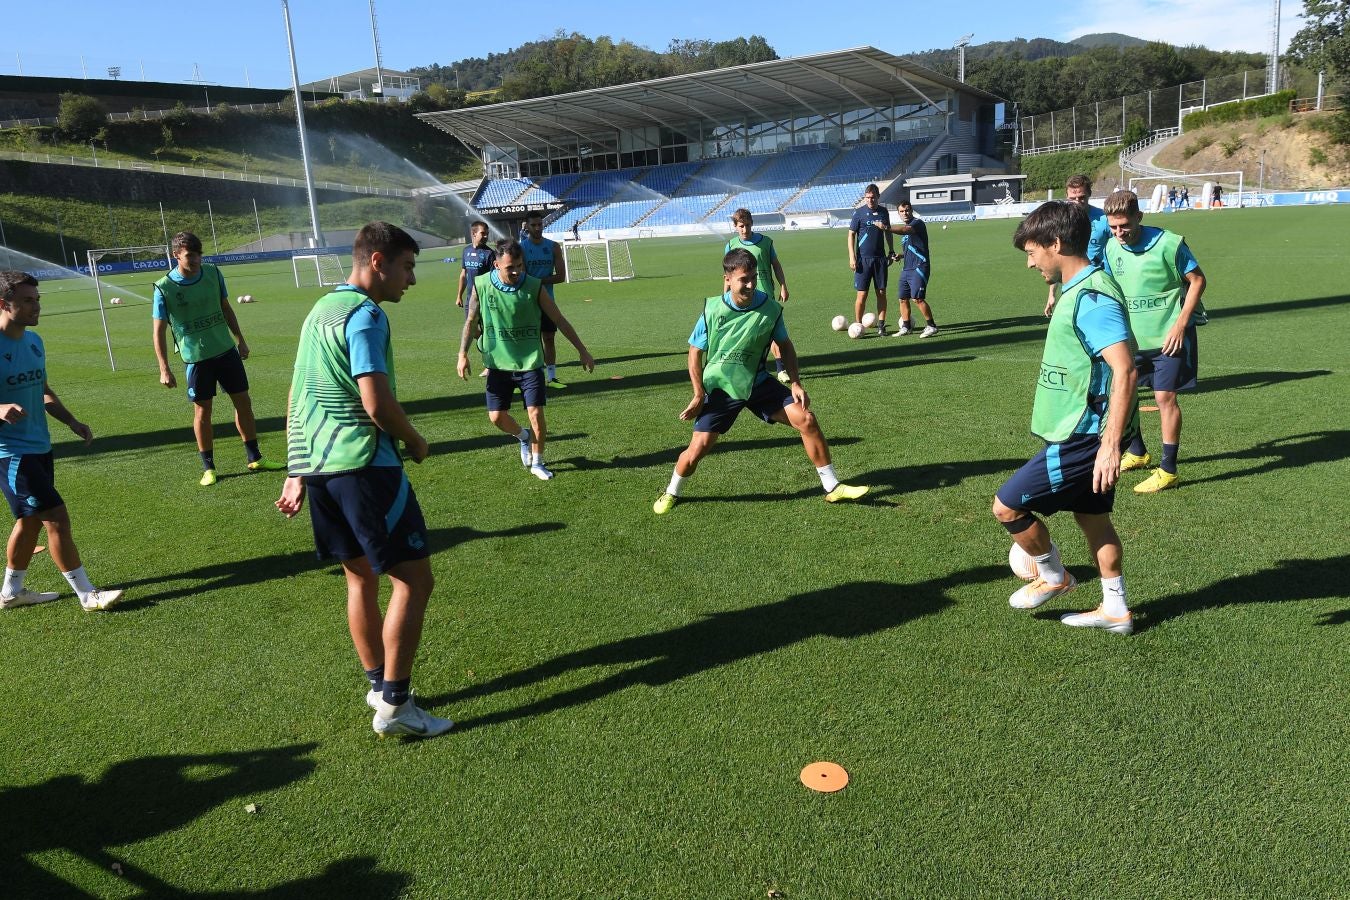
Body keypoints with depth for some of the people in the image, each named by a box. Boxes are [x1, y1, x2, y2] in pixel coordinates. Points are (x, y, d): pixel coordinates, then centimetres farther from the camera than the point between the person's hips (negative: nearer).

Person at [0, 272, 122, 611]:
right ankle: (87, 595, -1)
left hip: (39, 447, 9)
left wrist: (71, 422, 10)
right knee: (56, 517, -9)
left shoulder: (33, 341, 8)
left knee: (31, 520, 17)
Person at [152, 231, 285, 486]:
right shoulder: (164, 288, -12)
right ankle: (208, 468, 16)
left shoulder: (213, 274, -1)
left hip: (226, 350, 4)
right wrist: (164, 369, -12)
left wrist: (240, 340, 15)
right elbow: (159, 330, -8)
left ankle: (255, 458, 20)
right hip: (196, 358, -3)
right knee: (202, 412, 3)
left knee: (243, 402, 7)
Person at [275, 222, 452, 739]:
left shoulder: (319, 309, 18)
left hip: (313, 465, 10)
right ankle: (394, 706, 1)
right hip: (361, 464, -10)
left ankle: (379, 687, 28)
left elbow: (297, 399, 20)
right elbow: (376, 404, -20)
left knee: (360, 578, 18)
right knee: (414, 580, -3)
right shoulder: (365, 314, -11)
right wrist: (416, 443, -2)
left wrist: (298, 472, 23)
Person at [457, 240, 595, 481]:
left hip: (530, 362, -1)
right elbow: (471, 321, 6)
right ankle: (524, 437, 34)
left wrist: (582, 350, -2)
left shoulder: (534, 287, -11)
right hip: (498, 364, 1)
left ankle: (537, 463, 17)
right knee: (497, 416, 0)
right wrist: (463, 355, -1)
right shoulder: (481, 286, -8)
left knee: (536, 413, -5)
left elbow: (559, 320, -3)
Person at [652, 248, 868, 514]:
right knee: (698, 448, -7)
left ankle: (832, 487, 2)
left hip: (758, 382, 2)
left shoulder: (770, 308, -12)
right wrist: (699, 395, -8)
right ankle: (672, 493, 23)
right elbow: (695, 352, -4)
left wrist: (796, 384, -4)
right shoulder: (712, 309, -16)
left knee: (806, 419, -11)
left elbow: (784, 344, 4)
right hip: (719, 387, -2)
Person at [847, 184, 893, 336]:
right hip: (863, 259, -3)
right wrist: (852, 257, -11)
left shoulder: (883, 212, 7)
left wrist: (891, 251, 16)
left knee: (881, 293, 3)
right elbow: (851, 234, -3)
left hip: (880, 258, 3)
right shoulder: (859, 212, -4)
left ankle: (881, 326, 10)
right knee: (862, 294, -5)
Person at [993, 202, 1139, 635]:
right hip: (1081, 433, 10)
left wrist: (1111, 444, -31)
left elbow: (1124, 370, -29)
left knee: (1007, 505, -3)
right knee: (1091, 516, 19)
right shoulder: (1078, 291, 11)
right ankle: (1115, 611, 30)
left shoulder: (1091, 298, -21)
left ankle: (1053, 577, 19)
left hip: (1084, 438, -10)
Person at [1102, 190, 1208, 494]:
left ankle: (1168, 471, 5)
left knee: (1165, 397, -6)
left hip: (1169, 336, -6)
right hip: (1131, 336, 6)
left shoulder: (1168, 243, -17)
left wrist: (1181, 324, -16)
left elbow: (1197, 280, -9)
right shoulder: (1112, 247, -1)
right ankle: (1137, 453, 32)